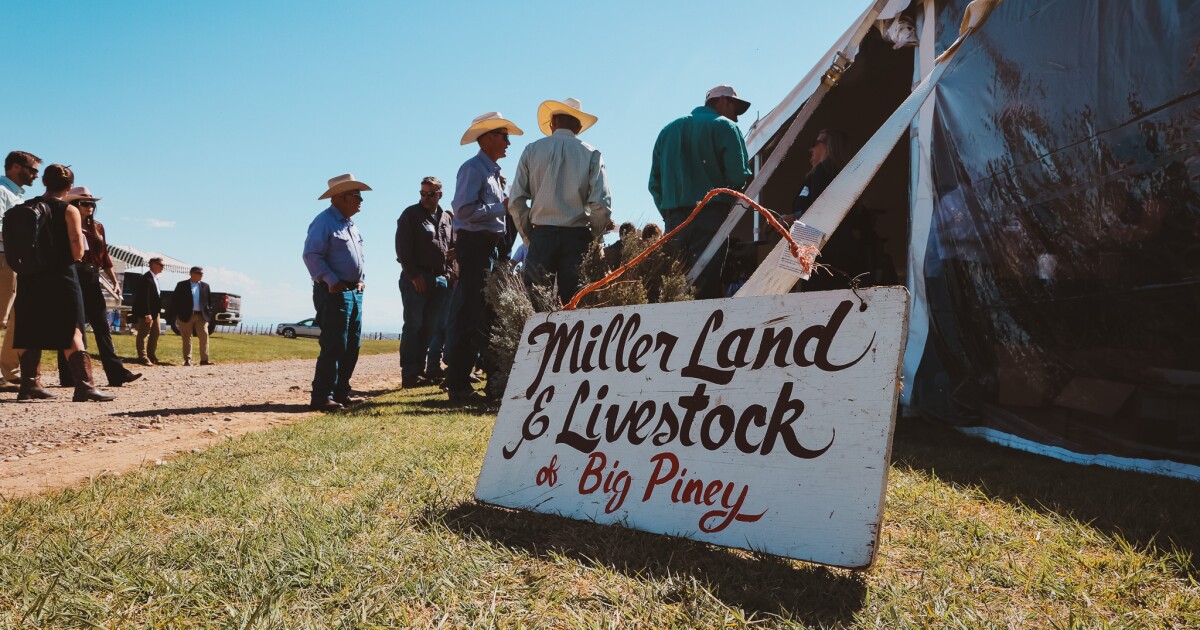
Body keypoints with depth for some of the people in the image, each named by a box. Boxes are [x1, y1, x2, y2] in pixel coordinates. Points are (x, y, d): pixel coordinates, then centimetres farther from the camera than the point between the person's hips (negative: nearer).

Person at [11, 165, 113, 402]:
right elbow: (77, 253, -9)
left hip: (29, 277, 4)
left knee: (28, 333, 11)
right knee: (72, 333, -4)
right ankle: (84, 386, -11)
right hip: (61, 277, -4)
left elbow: (16, 246, 8)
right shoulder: (69, 211, -5)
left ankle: (28, 386, 12)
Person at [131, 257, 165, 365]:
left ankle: (152, 356, 22)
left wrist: (158, 311, 14)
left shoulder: (155, 278, 15)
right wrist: (147, 313, -23)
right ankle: (143, 357, 2)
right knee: (143, 334, -2)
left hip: (155, 311, 10)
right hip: (146, 312, -10)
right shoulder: (146, 278, -15)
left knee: (155, 334, 14)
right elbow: (144, 297, -20)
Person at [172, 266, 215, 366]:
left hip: (201, 316, 2)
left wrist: (209, 314, 4)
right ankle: (187, 360, 10)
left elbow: (209, 301, 12)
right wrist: (177, 315, -3)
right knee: (187, 338, 4)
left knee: (204, 337, -5)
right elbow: (175, 300, 3)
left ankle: (204, 359, -2)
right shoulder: (182, 285, 3)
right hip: (186, 316, -2)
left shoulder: (205, 286, 11)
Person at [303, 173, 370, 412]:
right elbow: (311, 255, -17)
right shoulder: (324, 222, -9)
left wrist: (362, 280, 12)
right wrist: (333, 281, -21)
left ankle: (340, 392, 19)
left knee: (352, 345, 10)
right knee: (333, 346, -11)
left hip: (354, 292, 9)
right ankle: (322, 397, -7)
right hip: (334, 292, -9)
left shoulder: (351, 226, 20)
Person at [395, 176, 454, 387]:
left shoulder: (448, 218, 17)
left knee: (433, 327, 6)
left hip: (441, 280, 5)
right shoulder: (410, 215, 2)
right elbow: (402, 249, -5)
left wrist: (448, 273, 3)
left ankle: (432, 370, 11)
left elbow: (453, 246, 22)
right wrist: (414, 275, -14)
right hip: (416, 279, -5)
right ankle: (410, 374, -6)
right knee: (414, 326, -6)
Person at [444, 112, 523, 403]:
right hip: (475, 245, -10)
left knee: (491, 313, 12)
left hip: (492, 246, 10)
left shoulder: (493, 172, 22)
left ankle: (495, 376, 19)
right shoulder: (472, 168, -7)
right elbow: (465, 209, -20)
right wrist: (502, 207, -13)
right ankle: (458, 385, -7)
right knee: (470, 315, -10)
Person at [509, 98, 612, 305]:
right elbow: (602, 204, -5)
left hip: (541, 234, 0)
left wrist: (529, 237, 9)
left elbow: (516, 201, 1)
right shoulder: (591, 154, 4)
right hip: (577, 236, 0)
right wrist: (591, 237, 8)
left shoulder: (532, 150, 7)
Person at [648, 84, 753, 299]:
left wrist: (670, 215, 14)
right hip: (712, 217, -6)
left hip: (675, 221, 6)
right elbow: (738, 175, -10)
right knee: (709, 286, -10)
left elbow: (655, 183, 14)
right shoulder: (724, 126, 3)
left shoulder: (668, 130, 21)